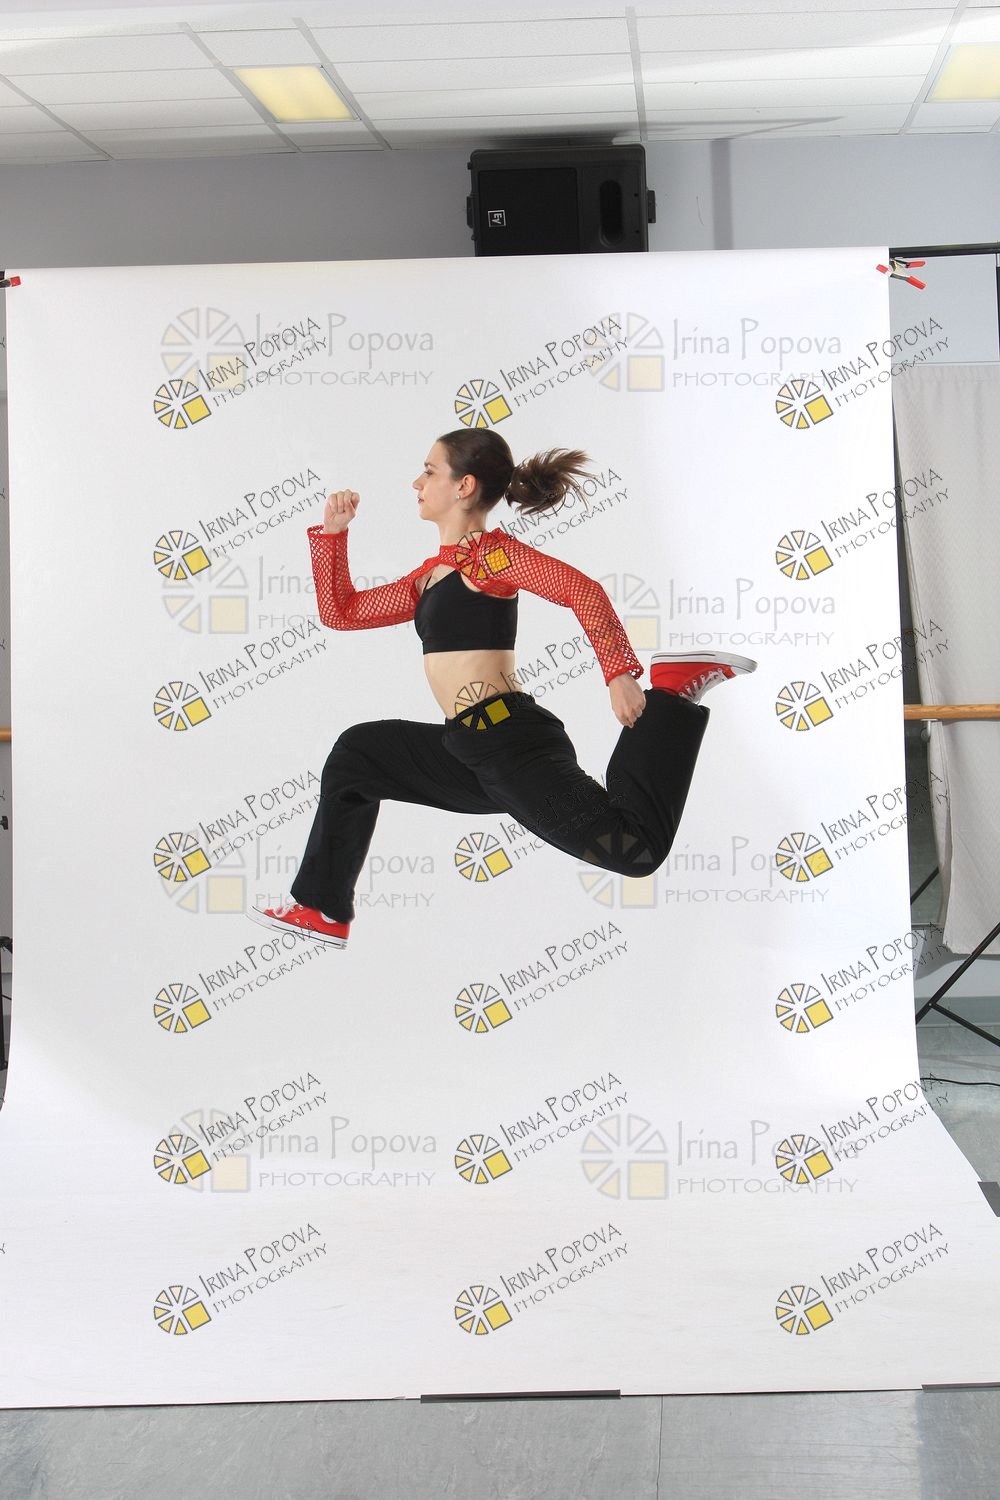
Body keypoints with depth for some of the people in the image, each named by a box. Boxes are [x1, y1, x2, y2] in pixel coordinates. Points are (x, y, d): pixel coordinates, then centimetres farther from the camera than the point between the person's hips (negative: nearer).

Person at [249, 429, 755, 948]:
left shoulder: (488, 552, -5)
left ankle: (673, 689, -8)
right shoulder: (431, 574, 22)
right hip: (472, 750, 9)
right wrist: (331, 533, 21)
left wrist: (620, 674, -25)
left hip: (513, 743, -9)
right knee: (359, 751, 19)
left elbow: (580, 589, -18)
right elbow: (340, 611, 29)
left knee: (634, 847, -23)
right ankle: (323, 911, 22)